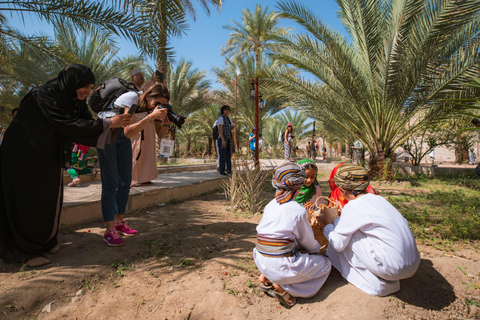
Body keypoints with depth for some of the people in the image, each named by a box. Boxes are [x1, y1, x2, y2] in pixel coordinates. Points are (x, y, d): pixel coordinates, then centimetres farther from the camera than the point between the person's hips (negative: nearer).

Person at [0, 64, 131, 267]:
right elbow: (68, 126, -28)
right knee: (28, 201, -1)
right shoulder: (44, 95, -21)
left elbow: (87, 123, -1)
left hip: (48, 157, 8)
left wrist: (113, 125, -18)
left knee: (50, 197, 12)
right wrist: (108, 123, -28)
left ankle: (45, 241, 27)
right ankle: (26, 251, 13)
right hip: (24, 155, -8)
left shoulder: (76, 101, 2)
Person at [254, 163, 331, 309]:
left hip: (261, 262, 7)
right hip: (281, 266, -7)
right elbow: (308, 244, 2)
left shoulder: (270, 205, 6)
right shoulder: (299, 211, -13)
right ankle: (282, 286, -2)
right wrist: (317, 248, 26)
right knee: (325, 264, 13)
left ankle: (266, 278, 13)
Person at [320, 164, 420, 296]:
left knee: (346, 235, 0)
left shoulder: (352, 207, -12)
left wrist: (327, 222, 12)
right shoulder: (378, 198, 8)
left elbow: (338, 244, -7)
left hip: (393, 267, -7)